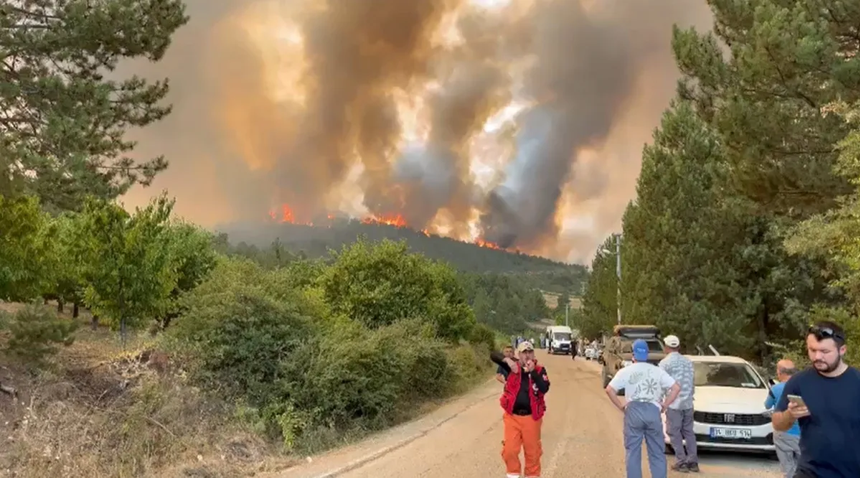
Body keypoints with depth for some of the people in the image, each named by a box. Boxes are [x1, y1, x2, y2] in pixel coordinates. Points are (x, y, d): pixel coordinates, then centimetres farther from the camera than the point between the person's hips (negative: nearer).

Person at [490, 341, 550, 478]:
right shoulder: (513, 366, -2)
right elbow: (493, 355, -8)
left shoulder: (540, 370, -3)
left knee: (532, 451, 12)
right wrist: (508, 360, -24)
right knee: (509, 450, 1)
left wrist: (533, 372, -24)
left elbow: (544, 388, -18)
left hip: (531, 417, 0)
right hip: (512, 416, 0)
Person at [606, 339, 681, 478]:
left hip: (633, 411, -1)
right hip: (653, 411, 1)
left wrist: (621, 406, 4)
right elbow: (676, 388, 2)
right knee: (657, 453, 9)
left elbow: (610, 389, -5)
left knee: (633, 452, 6)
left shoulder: (626, 371, 4)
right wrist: (665, 405, 6)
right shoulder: (657, 371, 9)